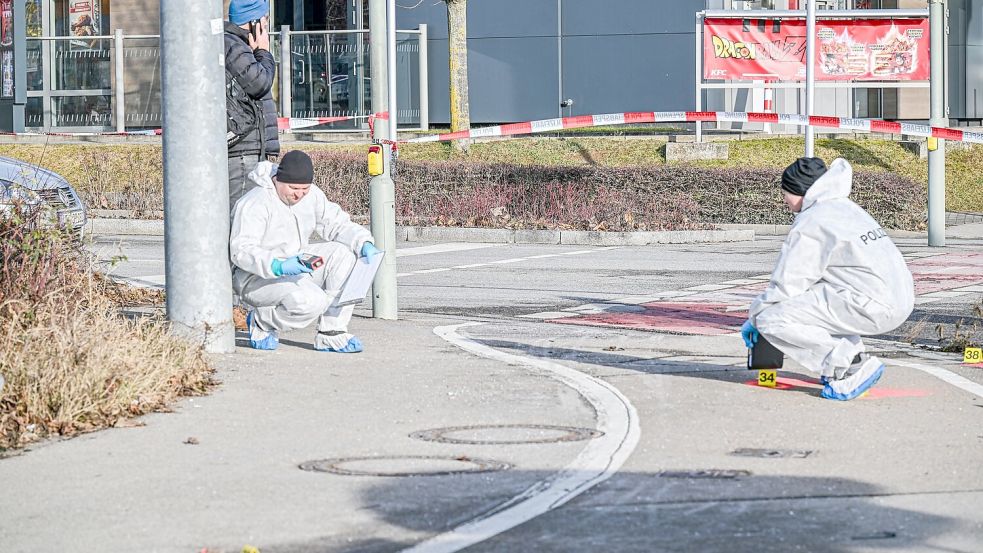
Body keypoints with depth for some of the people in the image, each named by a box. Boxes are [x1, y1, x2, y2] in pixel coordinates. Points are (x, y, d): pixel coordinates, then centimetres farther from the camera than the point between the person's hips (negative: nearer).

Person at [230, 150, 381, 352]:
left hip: (294, 265, 8)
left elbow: (337, 224, 6)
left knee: (342, 254, -14)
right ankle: (261, 322, -2)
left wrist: (365, 244, -15)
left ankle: (331, 333, -11)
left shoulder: (311, 195, 2)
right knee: (312, 301, -32)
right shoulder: (255, 203, -21)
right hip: (256, 278, -8)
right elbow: (241, 250, -29)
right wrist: (279, 267, -45)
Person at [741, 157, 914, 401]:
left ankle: (853, 368, -11)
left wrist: (753, 318, 10)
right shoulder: (845, 207, 21)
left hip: (874, 308, -10)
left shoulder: (810, 223, -7)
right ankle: (853, 354, 17)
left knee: (771, 319, -10)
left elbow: (785, 286, -7)